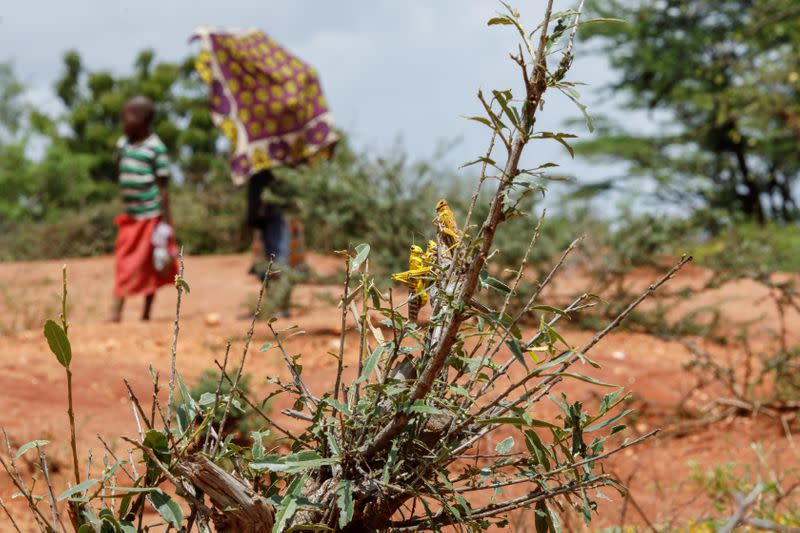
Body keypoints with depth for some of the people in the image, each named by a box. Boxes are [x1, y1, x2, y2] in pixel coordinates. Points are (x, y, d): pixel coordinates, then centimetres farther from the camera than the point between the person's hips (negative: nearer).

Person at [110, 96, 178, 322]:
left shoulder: (156, 148, -12)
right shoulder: (123, 144, 7)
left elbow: (163, 186, -11)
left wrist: (165, 222, -13)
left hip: (151, 216, -6)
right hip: (130, 216, 6)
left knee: (150, 265, 5)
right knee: (124, 263, 3)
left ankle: (146, 313, 15)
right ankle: (117, 312, 5)